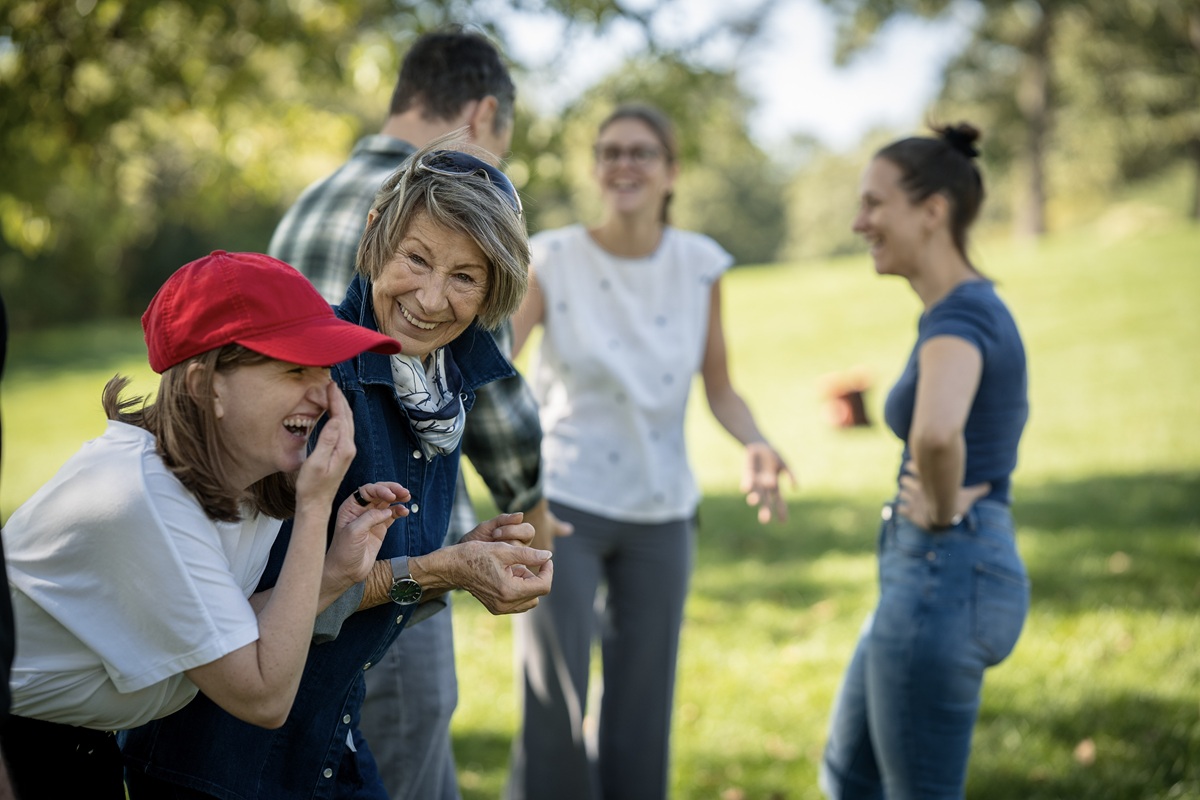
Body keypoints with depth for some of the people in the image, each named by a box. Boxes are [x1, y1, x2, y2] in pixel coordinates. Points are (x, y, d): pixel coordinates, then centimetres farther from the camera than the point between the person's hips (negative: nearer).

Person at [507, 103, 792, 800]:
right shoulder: (553, 260, -9)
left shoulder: (701, 265, -1)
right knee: (553, 715, -6)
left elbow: (720, 389, 4)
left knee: (641, 718, 8)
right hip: (564, 505, -3)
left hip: (660, 514, 3)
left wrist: (757, 446, -15)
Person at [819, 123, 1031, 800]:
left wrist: (942, 510, -21)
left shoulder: (958, 317, -19)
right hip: (938, 575, 10)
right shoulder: (971, 307, 11)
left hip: (942, 580, -10)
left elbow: (936, 432, -41)